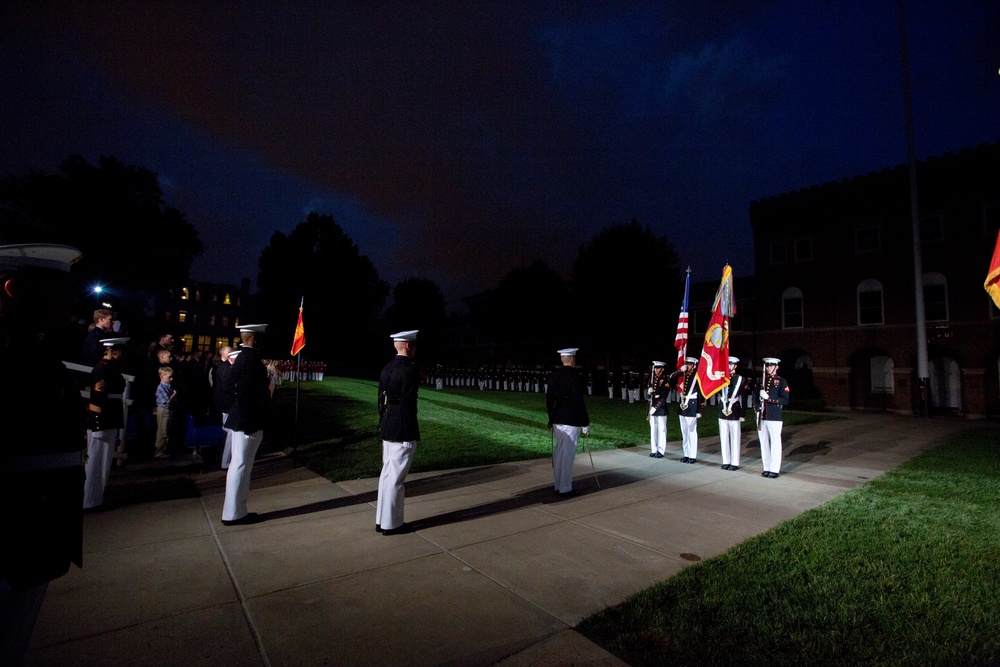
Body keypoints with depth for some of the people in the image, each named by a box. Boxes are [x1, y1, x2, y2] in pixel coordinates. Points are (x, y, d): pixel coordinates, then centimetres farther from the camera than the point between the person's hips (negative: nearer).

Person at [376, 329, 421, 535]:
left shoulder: (387, 368, 10)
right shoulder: (410, 369, -16)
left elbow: (381, 400, 13)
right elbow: (407, 403, -19)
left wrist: (384, 424, 18)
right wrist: (412, 434, -12)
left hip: (388, 429, 9)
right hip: (403, 431, -9)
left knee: (387, 473, 16)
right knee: (396, 477, 1)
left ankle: (382, 520, 27)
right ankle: (391, 524, 12)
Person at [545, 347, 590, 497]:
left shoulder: (554, 375, 6)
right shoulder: (574, 375, -14)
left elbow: (549, 398, 10)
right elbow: (578, 401, -16)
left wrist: (551, 419, 19)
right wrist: (585, 423, -10)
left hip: (557, 419, 7)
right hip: (571, 421, -7)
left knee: (559, 452, 15)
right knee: (568, 454, 0)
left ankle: (558, 485, 24)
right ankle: (565, 488, 7)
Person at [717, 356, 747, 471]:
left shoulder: (741, 379, -1)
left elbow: (744, 398, -3)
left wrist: (743, 414, -7)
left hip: (735, 414, -3)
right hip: (722, 413, 4)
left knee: (735, 439, 2)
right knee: (724, 439, 8)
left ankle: (734, 463, 10)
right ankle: (726, 461, 17)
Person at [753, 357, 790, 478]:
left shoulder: (782, 381, 1)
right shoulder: (760, 381, 13)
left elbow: (785, 400, -6)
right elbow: (755, 397, 13)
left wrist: (769, 398, -17)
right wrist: (758, 408, -4)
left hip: (775, 417, -4)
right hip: (761, 417, 4)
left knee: (775, 443, -1)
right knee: (764, 443, 7)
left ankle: (774, 470, 5)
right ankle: (766, 468, 15)